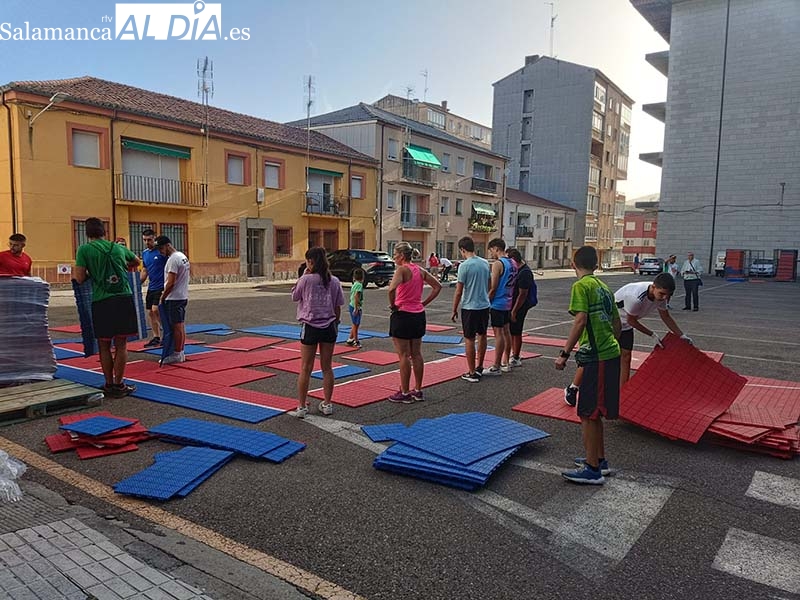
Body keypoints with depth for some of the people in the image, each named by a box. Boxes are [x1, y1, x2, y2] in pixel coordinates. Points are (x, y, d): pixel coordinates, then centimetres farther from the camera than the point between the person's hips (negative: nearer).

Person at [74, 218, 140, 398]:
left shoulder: (84, 249, 0)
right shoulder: (118, 248, 12)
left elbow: (80, 278, -4)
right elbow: (136, 262, 30)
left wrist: (92, 272, 15)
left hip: (101, 302, -2)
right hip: (124, 299, 2)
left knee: (104, 346, 9)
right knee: (121, 344, 6)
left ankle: (109, 385, 14)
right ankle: (118, 384, 9)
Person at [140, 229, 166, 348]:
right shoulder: (144, 253, 11)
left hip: (161, 287, -8)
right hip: (151, 287, 8)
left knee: (155, 310, -15)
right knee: (150, 312, 8)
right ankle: (156, 338, 17)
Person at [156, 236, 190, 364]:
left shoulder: (173, 259, -17)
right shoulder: (183, 256, 14)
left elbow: (171, 283, -23)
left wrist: (162, 297, -11)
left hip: (174, 298, -10)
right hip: (183, 296, 10)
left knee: (176, 326, -5)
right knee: (181, 326, 12)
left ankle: (176, 355, -1)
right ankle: (180, 353, 18)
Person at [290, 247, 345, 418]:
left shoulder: (306, 280, -11)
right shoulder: (334, 281, 0)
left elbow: (294, 297, 5)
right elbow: (337, 307, 6)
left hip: (310, 327, -3)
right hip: (329, 327, 3)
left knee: (306, 368, 4)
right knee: (326, 367, 12)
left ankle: (301, 407, 8)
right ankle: (327, 404, 20)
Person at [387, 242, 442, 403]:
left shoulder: (402, 269, -14)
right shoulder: (420, 270, 8)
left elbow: (392, 289, -31)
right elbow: (437, 286, 14)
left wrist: (392, 305, -15)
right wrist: (424, 302, 11)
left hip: (402, 315, -7)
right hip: (418, 315, 8)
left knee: (404, 356, 1)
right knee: (416, 354, 13)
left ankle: (404, 393, 8)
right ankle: (418, 391, 21)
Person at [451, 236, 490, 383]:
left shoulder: (464, 265, -15)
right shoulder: (485, 263, 5)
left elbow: (458, 292, -13)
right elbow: (488, 285, 13)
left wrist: (454, 310, -3)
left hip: (470, 307, -7)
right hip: (485, 305, 7)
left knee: (469, 339, 1)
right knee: (482, 336, 19)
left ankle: (472, 373, 5)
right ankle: (479, 368, 30)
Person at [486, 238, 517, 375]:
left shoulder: (497, 264, -16)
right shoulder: (512, 263, 10)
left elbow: (493, 288, -18)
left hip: (497, 304, -9)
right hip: (508, 303, 9)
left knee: (498, 334, -5)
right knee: (506, 332, 14)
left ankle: (496, 367, -1)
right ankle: (505, 363, 22)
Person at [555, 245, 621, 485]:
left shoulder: (581, 286, -10)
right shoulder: (604, 287, 15)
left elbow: (580, 321, -20)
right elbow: (617, 323, 18)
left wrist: (564, 353, -17)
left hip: (596, 357, -9)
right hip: (611, 353, 9)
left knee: (588, 413, -1)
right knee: (593, 412, 19)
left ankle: (592, 470, 5)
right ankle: (599, 459, 29)